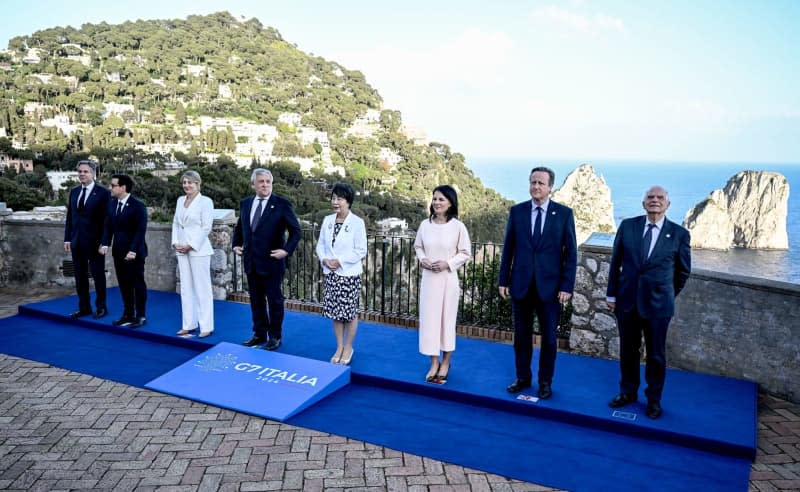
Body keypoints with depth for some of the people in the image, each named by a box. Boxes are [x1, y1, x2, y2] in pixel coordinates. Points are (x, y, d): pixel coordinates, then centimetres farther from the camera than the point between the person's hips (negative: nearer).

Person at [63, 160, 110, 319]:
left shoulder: (103, 193, -7)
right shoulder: (74, 192, 11)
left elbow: (106, 219, -9)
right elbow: (69, 217, 13)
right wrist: (67, 238, 7)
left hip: (94, 242, -6)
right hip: (77, 242, 6)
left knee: (98, 275, 4)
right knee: (80, 276, 11)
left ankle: (101, 307, 15)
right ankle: (84, 307, 20)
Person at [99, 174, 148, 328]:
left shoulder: (138, 206, -12)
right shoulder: (112, 203, 8)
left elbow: (140, 231, -16)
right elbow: (108, 226, 9)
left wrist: (133, 250, -22)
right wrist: (105, 244, -5)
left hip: (134, 252, -6)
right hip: (118, 251, 6)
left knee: (138, 283, 3)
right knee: (124, 284, 11)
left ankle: (140, 316, 12)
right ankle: (128, 314, 21)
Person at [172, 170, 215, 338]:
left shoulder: (205, 201, -6)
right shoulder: (180, 200, 13)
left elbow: (206, 227, -10)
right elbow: (175, 223, 15)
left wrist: (190, 245, -13)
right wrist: (175, 242, 0)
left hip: (198, 250, -6)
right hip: (181, 250, 6)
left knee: (202, 288, -3)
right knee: (186, 288, 10)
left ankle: (206, 326, 3)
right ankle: (189, 324, 18)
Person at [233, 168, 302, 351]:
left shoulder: (282, 204, -8)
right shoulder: (245, 203, 8)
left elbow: (296, 231, -7)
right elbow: (239, 227, 24)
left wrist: (286, 250, -15)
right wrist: (236, 244, 11)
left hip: (272, 262, -5)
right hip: (251, 261, 5)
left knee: (274, 300, 6)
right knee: (256, 300, 14)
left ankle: (275, 336, 19)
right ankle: (259, 334, 27)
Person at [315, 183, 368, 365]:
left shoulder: (357, 222, -10)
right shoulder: (327, 220, 6)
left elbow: (361, 250, -11)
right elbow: (320, 245, 10)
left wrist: (340, 261, -18)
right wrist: (324, 259, -10)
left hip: (349, 274, -5)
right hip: (331, 274, 5)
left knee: (349, 312, 5)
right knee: (335, 311, 12)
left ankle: (348, 348, 22)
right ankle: (339, 347, 27)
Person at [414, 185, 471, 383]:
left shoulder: (458, 226, -8)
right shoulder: (425, 224, 0)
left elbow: (465, 253, -3)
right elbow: (418, 246, 12)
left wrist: (448, 263, -15)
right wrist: (422, 259, -7)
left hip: (448, 278, -3)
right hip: (428, 278, 3)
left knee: (447, 319, 8)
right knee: (429, 318, 6)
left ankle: (446, 363, 26)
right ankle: (434, 363, 23)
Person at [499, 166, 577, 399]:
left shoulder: (564, 213, -2)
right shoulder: (516, 211, 3)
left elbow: (571, 252, -3)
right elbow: (508, 248, 5)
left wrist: (567, 286, -8)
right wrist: (504, 280, 2)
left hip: (550, 285, -1)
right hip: (521, 284, 2)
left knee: (549, 337, 8)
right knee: (521, 335, 11)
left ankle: (545, 382, 23)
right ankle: (523, 377, 26)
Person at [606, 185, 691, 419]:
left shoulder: (679, 234, -6)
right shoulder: (627, 226, -1)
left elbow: (683, 271, 7)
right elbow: (615, 262, 4)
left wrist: (668, 295, 12)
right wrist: (611, 294, 3)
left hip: (657, 304, -2)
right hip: (626, 301, 2)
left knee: (656, 354, 9)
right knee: (628, 350, 14)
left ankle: (653, 399, 26)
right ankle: (628, 392, 31)